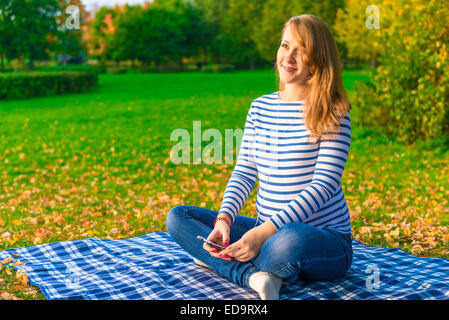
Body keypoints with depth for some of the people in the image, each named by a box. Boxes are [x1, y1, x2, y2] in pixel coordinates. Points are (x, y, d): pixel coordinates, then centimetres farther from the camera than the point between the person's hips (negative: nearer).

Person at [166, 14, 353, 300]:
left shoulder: (332, 114, -10)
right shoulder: (259, 108, 8)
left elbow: (324, 185, -18)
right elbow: (244, 172, 6)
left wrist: (264, 232, -27)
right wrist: (224, 220, -13)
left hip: (325, 241, -6)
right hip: (267, 231, 6)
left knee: (291, 240, -42)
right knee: (177, 217, -3)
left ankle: (217, 261, -12)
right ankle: (255, 275, -21)